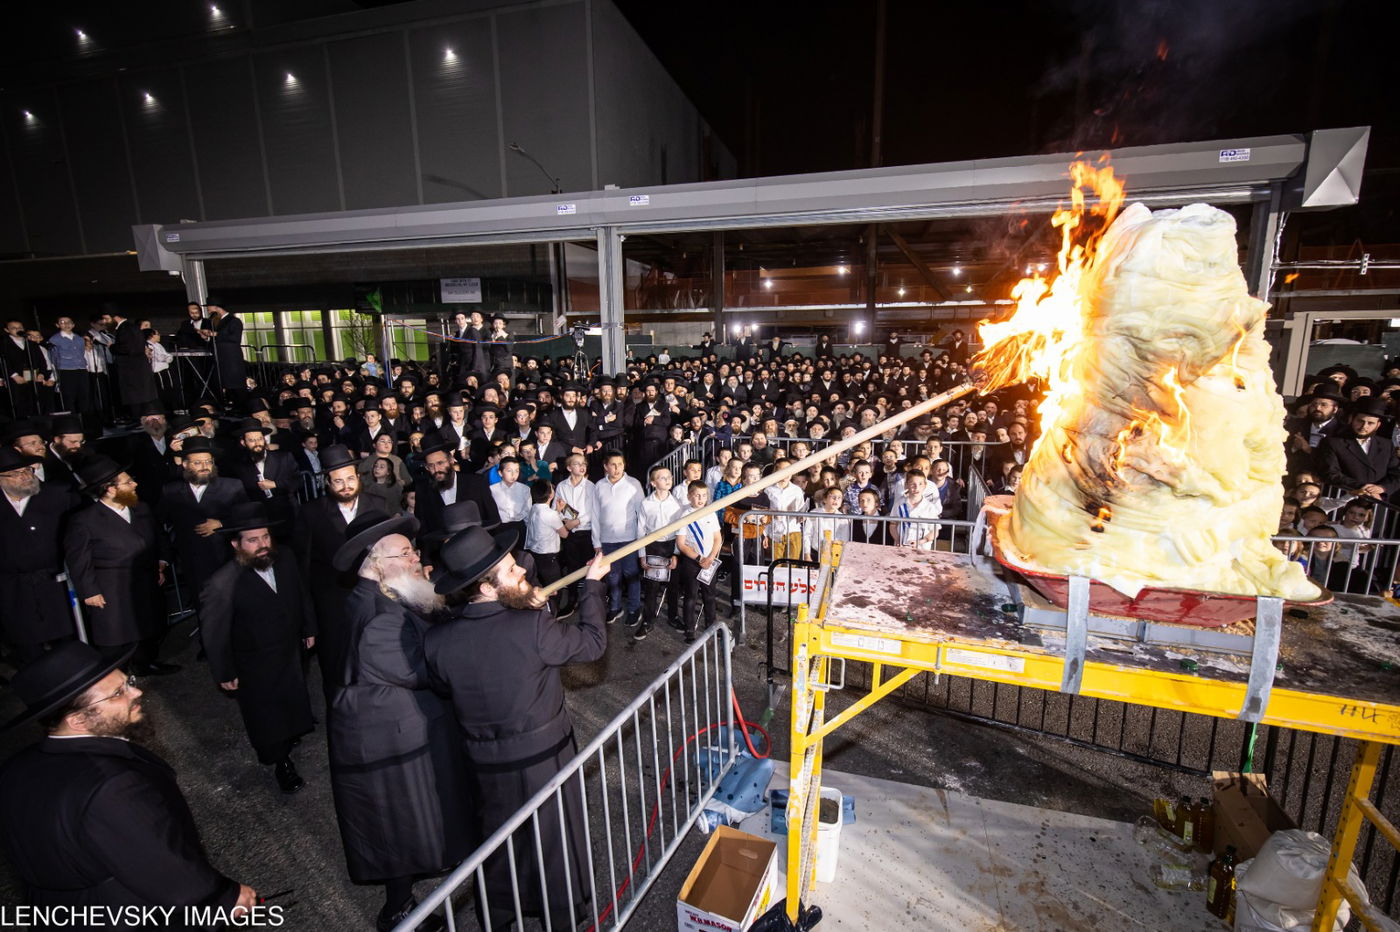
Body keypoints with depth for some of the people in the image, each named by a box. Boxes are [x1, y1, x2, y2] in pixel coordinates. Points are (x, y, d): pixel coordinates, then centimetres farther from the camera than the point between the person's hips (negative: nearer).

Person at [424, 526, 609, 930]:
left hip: (485, 760, 3)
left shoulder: (436, 640, -19)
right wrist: (592, 584, -3)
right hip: (544, 753, -3)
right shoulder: (534, 628, -31)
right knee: (554, 834, 23)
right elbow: (593, 642, -15)